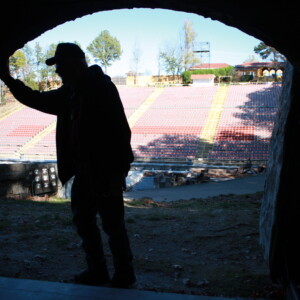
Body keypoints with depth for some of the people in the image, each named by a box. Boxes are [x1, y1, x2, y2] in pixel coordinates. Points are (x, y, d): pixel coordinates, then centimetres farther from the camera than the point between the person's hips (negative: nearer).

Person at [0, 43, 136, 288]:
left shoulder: (102, 88, -14)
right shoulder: (69, 93, 12)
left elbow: (121, 131, -20)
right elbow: (38, 100, 25)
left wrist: (118, 172, -23)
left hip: (106, 172, -9)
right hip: (84, 171, 9)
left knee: (113, 224, 2)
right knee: (83, 220, 17)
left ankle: (124, 275, 19)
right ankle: (97, 271, 33)